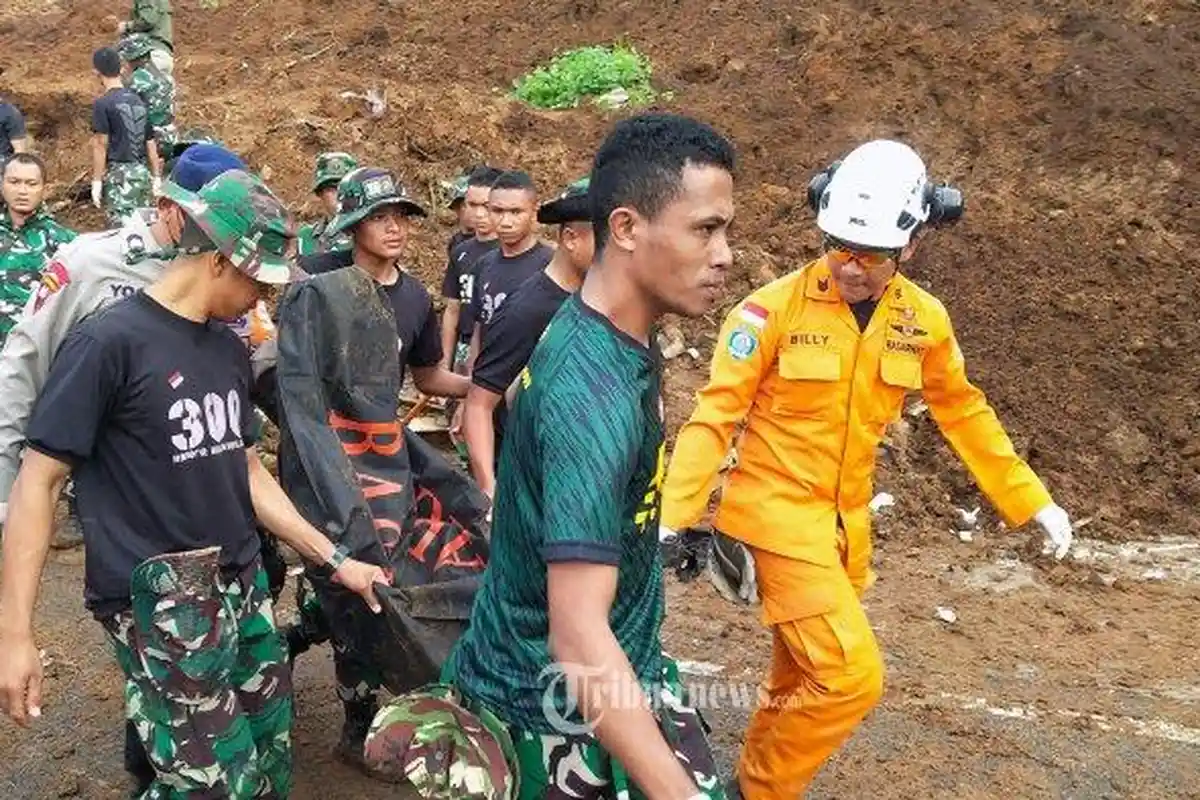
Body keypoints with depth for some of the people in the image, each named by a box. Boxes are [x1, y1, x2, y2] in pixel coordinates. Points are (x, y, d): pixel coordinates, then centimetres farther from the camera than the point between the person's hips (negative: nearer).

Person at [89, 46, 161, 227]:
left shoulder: (102, 104, -6)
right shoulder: (138, 100, 13)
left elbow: (100, 145, -9)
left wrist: (96, 181, -6)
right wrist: (156, 176, 19)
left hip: (119, 173, -6)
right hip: (142, 172, 6)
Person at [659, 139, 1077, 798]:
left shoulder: (924, 320, -1)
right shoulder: (774, 308, -15)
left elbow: (963, 414, 13)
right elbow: (716, 416, -13)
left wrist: (1029, 501, 16)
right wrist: (672, 516, -17)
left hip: (845, 522, 6)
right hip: (776, 514, -5)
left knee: (801, 680, 18)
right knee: (851, 677, -13)